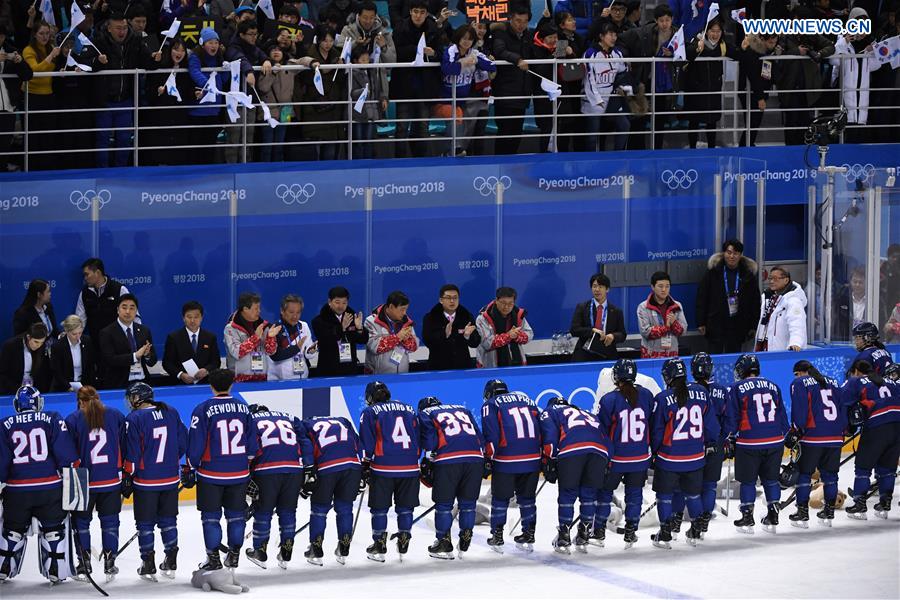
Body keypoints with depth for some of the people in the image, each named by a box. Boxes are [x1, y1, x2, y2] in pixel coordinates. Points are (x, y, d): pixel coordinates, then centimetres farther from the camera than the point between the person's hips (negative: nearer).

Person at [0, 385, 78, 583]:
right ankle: (55, 572, 7)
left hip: (16, 490, 2)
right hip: (50, 488, -1)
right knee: (53, 530, 9)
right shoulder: (53, 420, -1)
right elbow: (66, 453, -7)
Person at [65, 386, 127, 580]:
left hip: (84, 481, -2)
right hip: (112, 480, 2)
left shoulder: (73, 420, -5)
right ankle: (109, 563, 10)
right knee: (109, 521, 11)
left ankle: (84, 564, 11)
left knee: (81, 520, 11)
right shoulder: (116, 416, 3)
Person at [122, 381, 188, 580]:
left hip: (145, 481, -5)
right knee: (168, 520, 15)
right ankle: (171, 563, 17)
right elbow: (184, 444, 7)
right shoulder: (171, 413, 3)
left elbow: (131, 454, -12)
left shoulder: (134, 419, -12)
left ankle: (148, 565, 7)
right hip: (171, 479, 5)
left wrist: (127, 479, -3)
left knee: (145, 523, 6)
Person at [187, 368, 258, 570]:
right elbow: (252, 442, 6)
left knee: (211, 517, 5)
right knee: (236, 515, 14)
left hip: (211, 473, -3)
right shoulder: (243, 408, 1)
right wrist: (249, 463, 20)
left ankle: (213, 559, 6)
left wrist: (191, 467, 2)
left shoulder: (203, 410, -11)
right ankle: (234, 555, 21)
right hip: (239, 473, 3)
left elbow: (196, 444, -10)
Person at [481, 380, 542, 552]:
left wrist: (488, 458, 1)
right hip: (533, 458, 4)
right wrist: (545, 457, 21)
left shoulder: (490, 405, 7)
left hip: (506, 460, -4)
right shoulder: (526, 399, 21)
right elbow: (541, 426, 17)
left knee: (500, 498, 9)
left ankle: (497, 538, 11)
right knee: (527, 497, 17)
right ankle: (529, 537, 20)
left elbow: (491, 435, -6)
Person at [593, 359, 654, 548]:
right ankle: (630, 533, 17)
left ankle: (599, 532, 16)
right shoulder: (646, 395, -4)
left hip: (615, 458, -2)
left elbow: (600, 429, -9)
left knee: (605, 491, 13)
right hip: (641, 457, 3)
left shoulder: (609, 400, -15)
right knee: (634, 493, 14)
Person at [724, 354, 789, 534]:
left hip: (749, 443, -4)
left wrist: (729, 440, 6)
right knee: (771, 479, 15)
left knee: (748, 481, 8)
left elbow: (732, 417, -3)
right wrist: (784, 437, 23)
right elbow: (782, 415, 15)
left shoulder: (738, 388, -4)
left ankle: (747, 517, 10)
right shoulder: (772, 386, 11)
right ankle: (773, 516, 17)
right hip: (774, 441, 4)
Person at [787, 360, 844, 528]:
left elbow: (799, 409, -9)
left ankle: (802, 514, 4)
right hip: (836, 438, 5)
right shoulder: (833, 383, 18)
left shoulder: (799, 383, 1)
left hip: (813, 437, -5)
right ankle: (829, 513, 18)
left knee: (803, 473, 5)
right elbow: (843, 408, 17)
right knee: (829, 474, 16)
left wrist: (796, 430, -4)